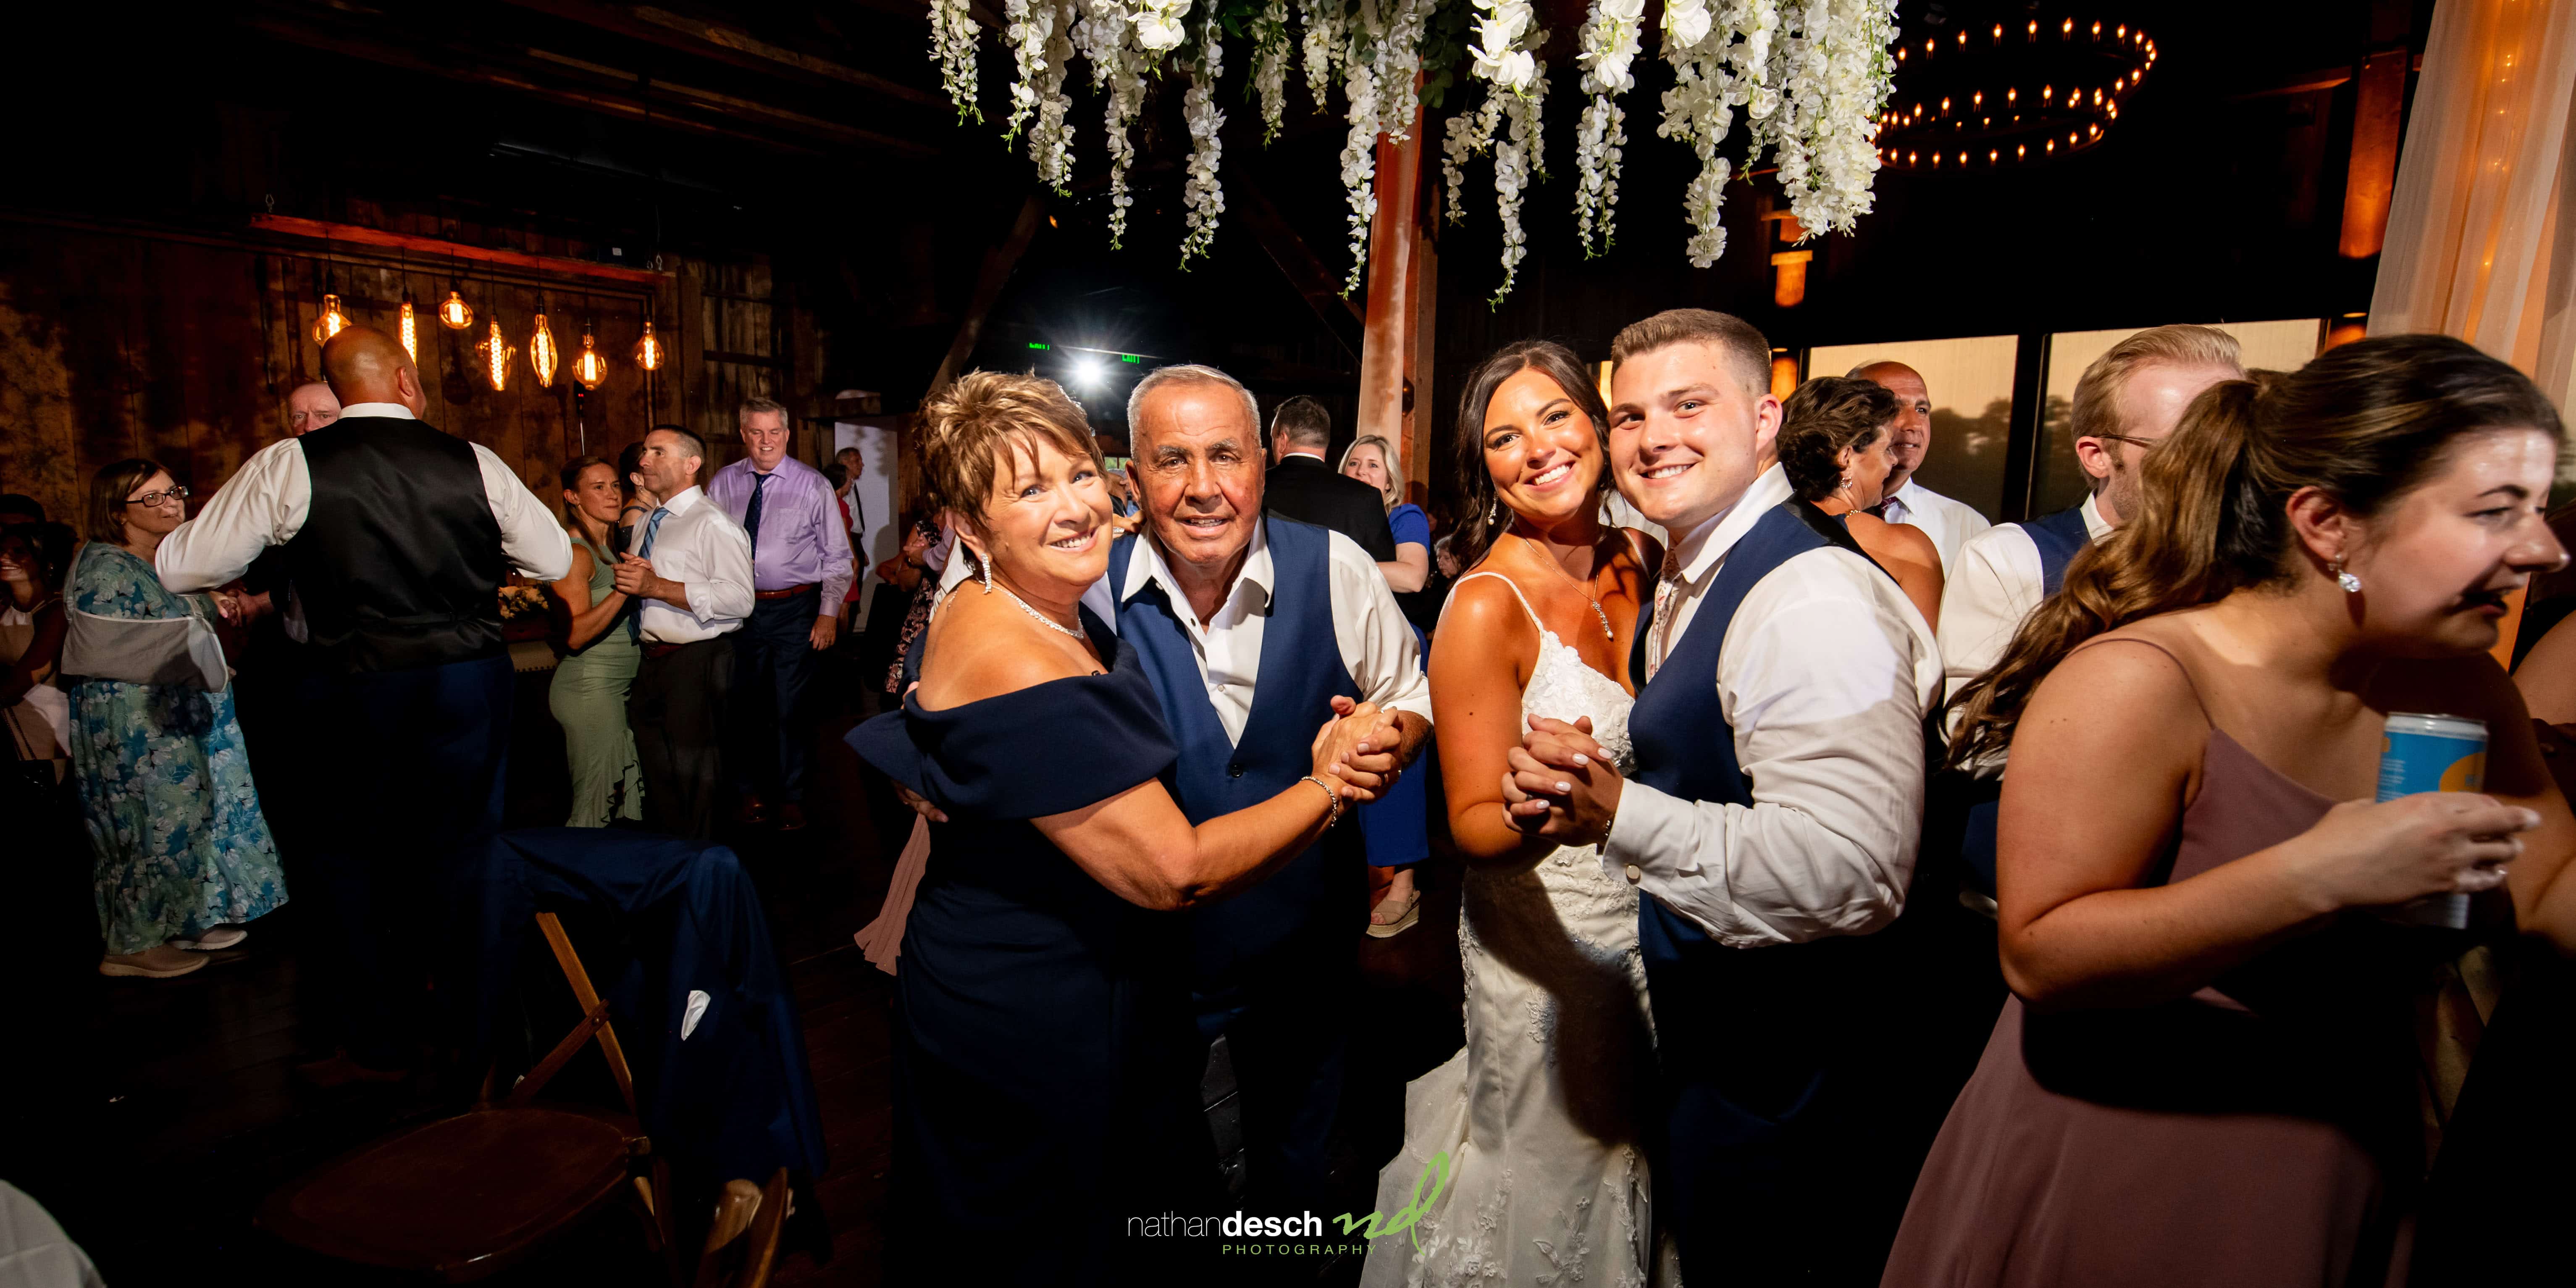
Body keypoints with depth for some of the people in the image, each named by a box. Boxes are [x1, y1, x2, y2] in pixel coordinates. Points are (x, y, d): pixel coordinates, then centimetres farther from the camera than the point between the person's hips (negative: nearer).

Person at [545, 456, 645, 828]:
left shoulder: (608, 547, 15)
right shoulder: (575, 553, -12)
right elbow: (575, 636, -20)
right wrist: (623, 591, -30)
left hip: (618, 686, 9)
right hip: (590, 688, -9)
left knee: (626, 802, 10)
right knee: (597, 808, -6)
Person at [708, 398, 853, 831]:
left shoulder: (813, 485, -4)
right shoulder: (723, 484, 4)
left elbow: (837, 555, -3)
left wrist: (829, 612, -8)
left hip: (795, 609, -3)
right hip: (738, 608, 3)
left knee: (791, 708, 4)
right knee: (744, 706, 14)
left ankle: (791, 798, 21)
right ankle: (751, 791, 32)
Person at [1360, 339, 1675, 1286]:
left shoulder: (1642, 561, -3)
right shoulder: (1486, 607, -22)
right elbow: (1473, 821, -20)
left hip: (1652, 921, 6)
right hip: (1548, 946, -6)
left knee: (1640, 1152, 28)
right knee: (1552, 1183, 17)